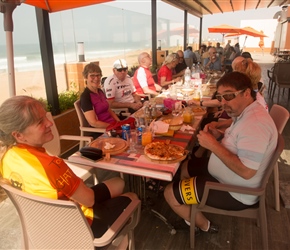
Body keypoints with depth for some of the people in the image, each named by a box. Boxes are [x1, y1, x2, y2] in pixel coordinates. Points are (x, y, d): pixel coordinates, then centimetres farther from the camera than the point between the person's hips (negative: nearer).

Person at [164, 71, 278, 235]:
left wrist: (213, 145, -30)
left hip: (235, 193, -10)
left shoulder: (254, 123, -30)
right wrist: (219, 136, -6)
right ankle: (192, 211, 33)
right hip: (224, 175, 10)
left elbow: (246, 171, -34)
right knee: (186, 166, 24)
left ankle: (203, 225, 18)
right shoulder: (245, 113, 2)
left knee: (170, 193, -7)